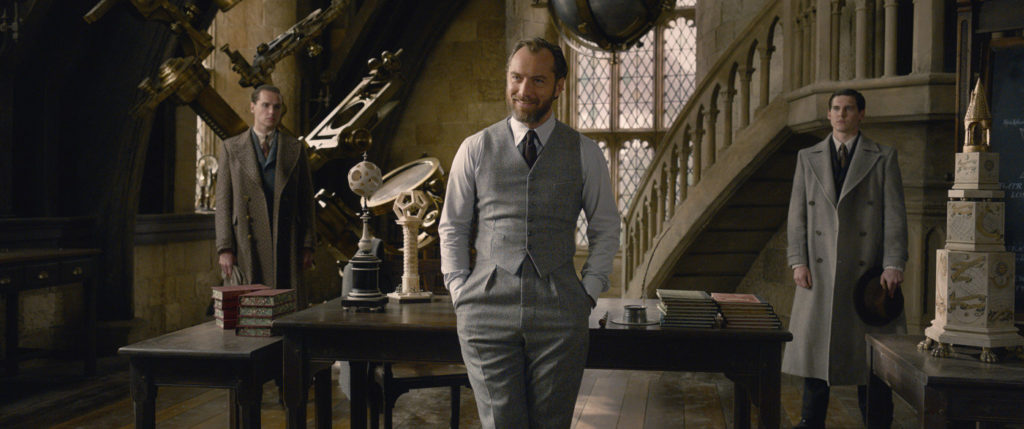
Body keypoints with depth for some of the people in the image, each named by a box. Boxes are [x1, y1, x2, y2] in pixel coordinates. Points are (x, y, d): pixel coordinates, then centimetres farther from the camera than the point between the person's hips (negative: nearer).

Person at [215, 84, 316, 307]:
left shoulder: (295, 149, 10)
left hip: (286, 246, 1)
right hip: (247, 246, 0)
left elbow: (306, 199, 8)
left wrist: (308, 246, 1)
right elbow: (223, 201, 4)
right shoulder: (231, 148, 8)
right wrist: (225, 249, -4)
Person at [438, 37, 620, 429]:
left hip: (559, 311, 0)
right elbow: (452, 227, 13)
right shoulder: (475, 149, 6)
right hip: (487, 311, 0)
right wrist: (459, 291, 4)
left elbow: (606, 229, 14)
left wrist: (589, 291, 3)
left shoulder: (585, 153, 6)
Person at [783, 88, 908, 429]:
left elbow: (895, 215, 0)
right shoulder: (808, 158, 11)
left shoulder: (883, 158, 5)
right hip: (819, 272, 2)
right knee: (814, 346, 6)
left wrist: (893, 264, -9)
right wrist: (798, 261, -2)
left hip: (866, 272, -2)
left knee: (870, 352, 2)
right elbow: (797, 214, 8)